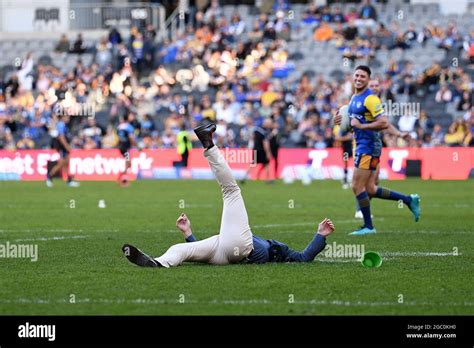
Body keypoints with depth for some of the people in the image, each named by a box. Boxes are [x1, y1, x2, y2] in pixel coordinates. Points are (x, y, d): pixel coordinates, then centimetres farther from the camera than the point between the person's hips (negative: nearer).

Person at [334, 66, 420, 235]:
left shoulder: (370, 99, -15)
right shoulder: (354, 98, 14)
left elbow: (384, 123, -23)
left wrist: (361, 126, -21)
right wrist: (340, 120, 8)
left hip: (369, 148, -10)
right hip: (360, 146, 10)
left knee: (357, 187, -6)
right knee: (370, 190, 10)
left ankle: (368, 226, 4)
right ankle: (409, 200, 20)